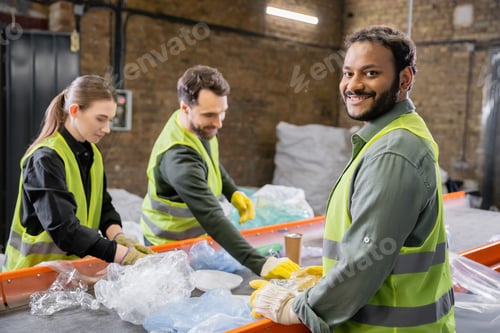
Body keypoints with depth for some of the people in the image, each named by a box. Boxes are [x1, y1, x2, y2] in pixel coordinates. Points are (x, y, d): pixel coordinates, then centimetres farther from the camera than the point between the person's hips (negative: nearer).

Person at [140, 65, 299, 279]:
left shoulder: (201, 126, -10)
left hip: (195, 233, 8)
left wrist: (232, 193, -5)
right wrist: (260, 264, -50)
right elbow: (212, 217, -44)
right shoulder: (179, 157, -37)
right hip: (171, 245, -7)